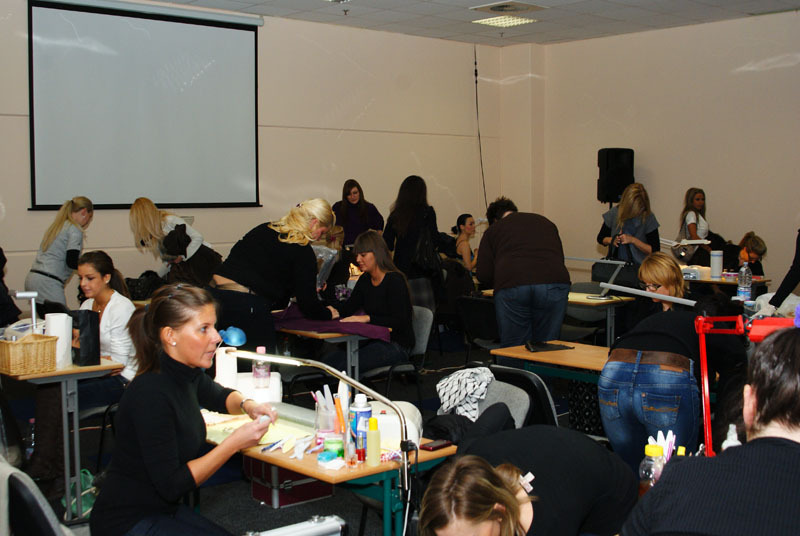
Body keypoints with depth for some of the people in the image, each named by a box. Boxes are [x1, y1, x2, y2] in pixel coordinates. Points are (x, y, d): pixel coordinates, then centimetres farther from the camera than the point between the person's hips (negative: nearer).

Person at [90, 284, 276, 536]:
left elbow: (219, 396, 22)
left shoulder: (189, 374, -1)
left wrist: (246, 404, 0)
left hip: (164, 509, 8)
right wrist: (233, 444, -23)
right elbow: (171, 484, -24)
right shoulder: (151, 394, -26)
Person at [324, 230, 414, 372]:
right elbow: (347, 309, 10)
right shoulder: (364, 280, 12)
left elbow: (399, 321, -21)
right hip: (374, 341, 8)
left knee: (342, 364, -26)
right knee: (326, 361, -12)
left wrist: (367, 318, -31)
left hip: (398, 346, -8)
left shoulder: (395, 280, -13)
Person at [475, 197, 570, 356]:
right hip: (554, 284, 2)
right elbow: (560, 258, 32)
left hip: (511, 287, -2)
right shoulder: (546, 223, 30)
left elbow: (484, 275, 12)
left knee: (513, 349, 6)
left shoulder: (493, 230, 21)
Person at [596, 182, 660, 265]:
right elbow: (600, 238, 15)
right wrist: (612, 240, -6)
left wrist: (633, 240, -14)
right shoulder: (614, 214, 1)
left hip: (639, 265, -3)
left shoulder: (648, 218, -6)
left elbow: (655, 251, -5)